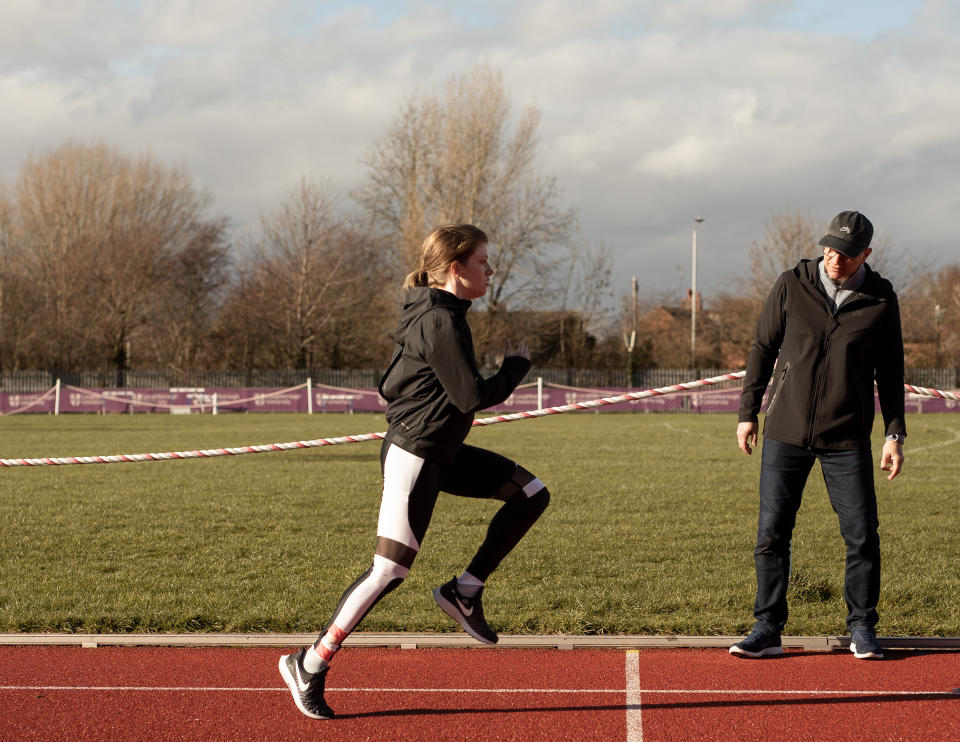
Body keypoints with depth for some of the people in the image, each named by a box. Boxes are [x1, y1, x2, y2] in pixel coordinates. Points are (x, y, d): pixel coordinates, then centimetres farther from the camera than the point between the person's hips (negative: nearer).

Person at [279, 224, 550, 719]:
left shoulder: (433, 313, 11)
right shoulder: (441, 322, -20)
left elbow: (389, 385, 18)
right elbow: (473, 397, -21)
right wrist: (516, 365, -7)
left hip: (442, 453, 10)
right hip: (413, 456, -10)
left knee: (531, 494, 8)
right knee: (390, 569, -8)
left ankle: (464, 591, 10)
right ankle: (310, 665, 1)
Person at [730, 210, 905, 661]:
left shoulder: (880, 299, 0)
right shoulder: (792, 285, -1)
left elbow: (890, 370, 7)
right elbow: (763, 349, 6)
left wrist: (895, 433, 2)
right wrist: (748, 412, 4)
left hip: (847, 439, 0)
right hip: (786, 433, 0)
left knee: (862, 536, -1)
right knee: (771, 534, -1)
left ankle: (862, 629, 14)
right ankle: (767, 629, 7)